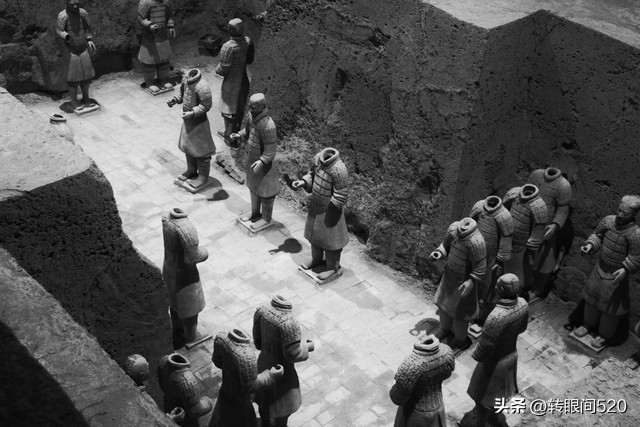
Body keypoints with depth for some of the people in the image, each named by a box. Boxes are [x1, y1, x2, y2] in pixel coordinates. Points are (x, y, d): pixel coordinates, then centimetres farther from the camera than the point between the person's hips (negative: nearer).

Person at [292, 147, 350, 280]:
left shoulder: (338, 170, -34)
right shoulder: (318, 159, -13)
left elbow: (341, 195, -24)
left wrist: (331, 212, -17)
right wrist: (303, 182, -10)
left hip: (329, 210, -7)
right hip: (315, 205, 7)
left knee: (329, 239, 12)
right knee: (314, 234, 26)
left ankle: (333, 267, 34)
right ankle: (316, 259, 50)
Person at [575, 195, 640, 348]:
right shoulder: (608, 221, -14)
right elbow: (597, 235, 3)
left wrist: (625, 269, -33)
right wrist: (590, 245, -14)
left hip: (616, 275, -5)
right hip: (600, 268, 5)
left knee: (611, 306, 13)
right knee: (592, 297, 23)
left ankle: (605, 335, 37)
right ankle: (589, 325, 49)